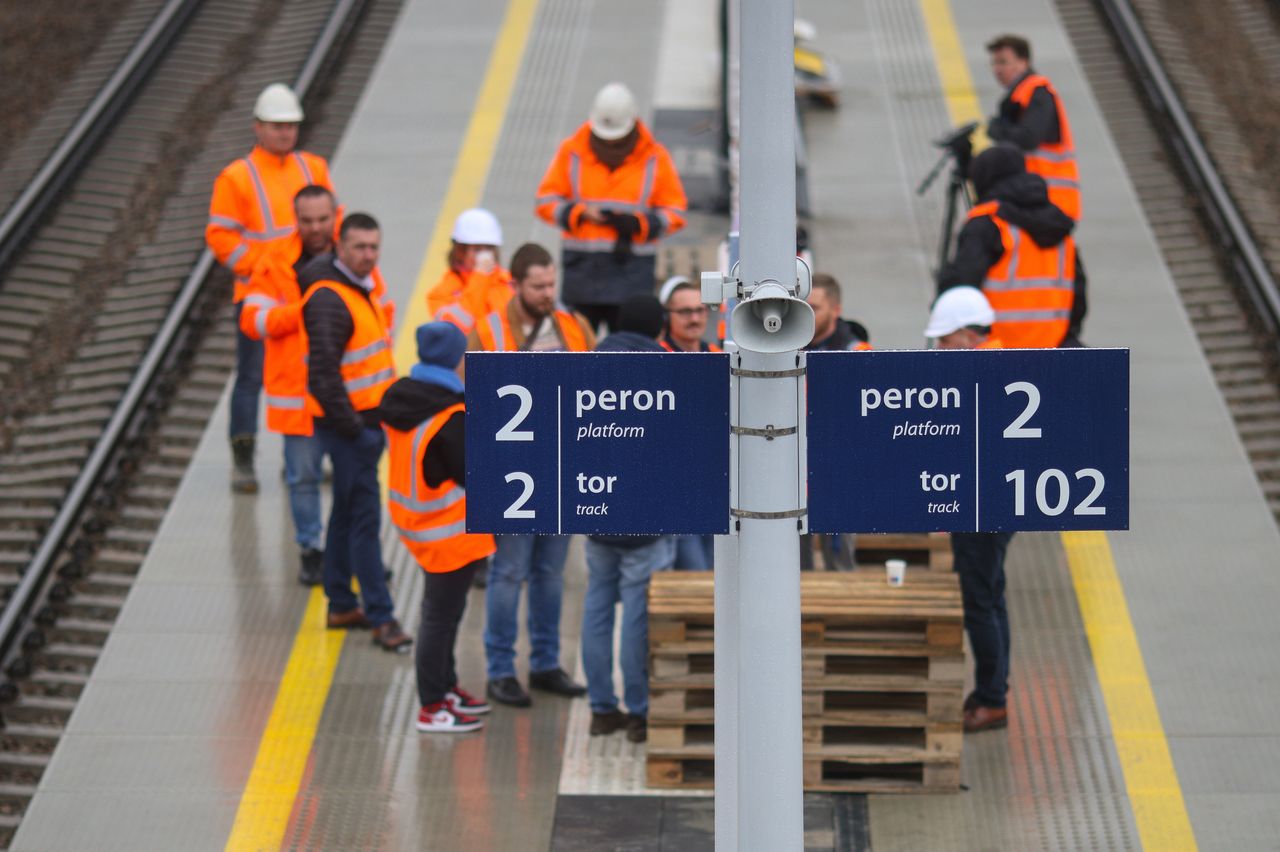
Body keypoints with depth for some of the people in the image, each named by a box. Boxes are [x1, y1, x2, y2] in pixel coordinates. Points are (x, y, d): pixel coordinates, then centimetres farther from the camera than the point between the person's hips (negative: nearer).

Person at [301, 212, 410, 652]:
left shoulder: (361, 289, 13)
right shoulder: (329, 300, -19)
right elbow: (323, 371, -24)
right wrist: (350, 425, -20)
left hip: (367, 419, 10)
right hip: (348, 422, -10)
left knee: (347, 514, 17)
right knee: (365, 519, -8)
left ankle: (341, 605, 26)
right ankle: (381, 618, -6)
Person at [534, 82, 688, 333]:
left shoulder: (655, 158, 4)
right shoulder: (572, 152, 4)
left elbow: (675, 212, 6)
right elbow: (546, 200, 8)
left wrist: (637, 223, -12)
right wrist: (579, 213, -11)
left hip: (632, 267, -1)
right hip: (582, 265, 1)